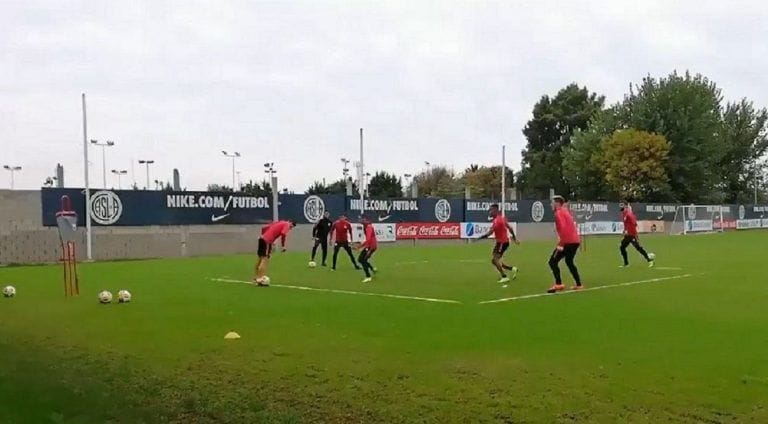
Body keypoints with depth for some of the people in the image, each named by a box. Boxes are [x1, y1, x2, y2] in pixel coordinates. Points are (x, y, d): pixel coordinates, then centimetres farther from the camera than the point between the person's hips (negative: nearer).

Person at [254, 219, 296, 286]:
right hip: (267, 241, -9)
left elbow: (264, 228, 25)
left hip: (262, 238, 9)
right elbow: (283, 234, -19)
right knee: (265, 259, -9)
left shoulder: (279, 223, 25)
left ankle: (257, 277, 26)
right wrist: (283, 246, -11)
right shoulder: (286, 225, 0)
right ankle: (261, 279, -13)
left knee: (261, 258, 17)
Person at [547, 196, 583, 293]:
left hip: (568, 242, -10)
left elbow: (563, 228, -21)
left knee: (553, 262, -8)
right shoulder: (565, 211, 19)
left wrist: (560, 244, -23)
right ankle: (578, 284, 26)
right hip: (575, 240, 10)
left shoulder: (558, 213, -10)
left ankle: (558, 284, -18)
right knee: (569, 262, 25)